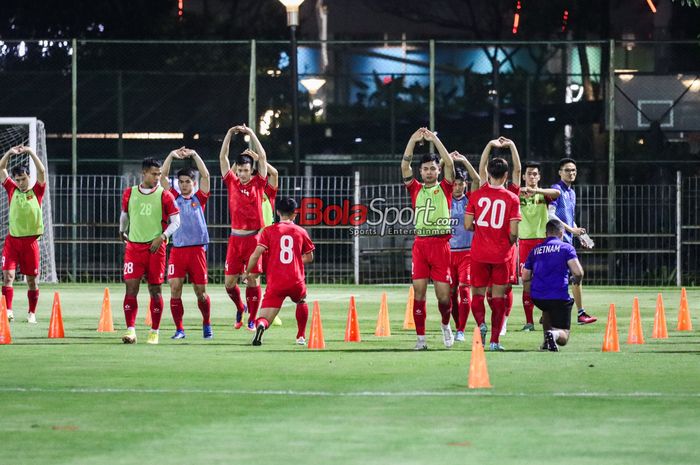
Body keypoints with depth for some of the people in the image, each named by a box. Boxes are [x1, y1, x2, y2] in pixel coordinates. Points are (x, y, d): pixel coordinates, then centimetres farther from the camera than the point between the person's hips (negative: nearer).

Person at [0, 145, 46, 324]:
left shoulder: (36, 192, 2)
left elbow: (42, 171, -10)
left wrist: (30, 152, -13)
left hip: (30, 241, -1)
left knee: (32, 279, 5)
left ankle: (32, 313, 15)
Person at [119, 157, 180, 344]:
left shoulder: (164, 195, -1)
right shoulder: (129, 193, 6)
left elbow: (175, 221, -2)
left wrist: (162, 237, -14)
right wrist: (122, 231, 23)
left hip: (155, 247, -1)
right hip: (133, 246, 1)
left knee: (155, 289, 3)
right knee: (131, 286, -9)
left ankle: (154, 331, 12)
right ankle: (130, 330, -11)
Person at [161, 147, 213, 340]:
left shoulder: (199, 198, 9)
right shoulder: (174, 197, 12)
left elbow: (205, 175, 0)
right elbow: (163, 176, 7)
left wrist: (194, 155, -3)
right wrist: (172, 155, 0)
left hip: (197, 250, -1)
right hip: (177, 250, 1)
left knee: (201, 291, 3)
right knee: (175, 288, -9)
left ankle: (207, 323, 25)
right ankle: (179, 329, -3)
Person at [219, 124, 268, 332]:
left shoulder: (257, 184, 3)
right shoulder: (232, 183, 8)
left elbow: (262, 157, -1)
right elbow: (222, 157, 7)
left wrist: (251, 134, 0)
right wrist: (230, 134, 2)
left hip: (254, 237, -2)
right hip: (236, 236, 2)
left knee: (253, 279, -3)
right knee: (229, 281, 1)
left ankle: (252, 319, 6)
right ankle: (240, 308, 28)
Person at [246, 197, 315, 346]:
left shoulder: (268, 231, 2)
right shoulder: (301, 232, 8)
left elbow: (256, 254, -6)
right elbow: (309, 257, 17)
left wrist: (247, 273, 6)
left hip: (275, 283, -2)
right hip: (296, 282, 2)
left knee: (264, 318, -6)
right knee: (301, 302, 35)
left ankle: (260, 325, -40)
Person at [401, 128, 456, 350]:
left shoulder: (444, 188, 8)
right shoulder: (416, 189, 12)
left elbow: (450, 165, -5)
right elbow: (404, 166, 3)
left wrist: (435, 140, -7)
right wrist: (413, 140, -3)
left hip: (440, 243, -2)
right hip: (420, 242, 2)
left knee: (443, 294, -3)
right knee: (419, 291, -4)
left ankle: (445, 324, 25)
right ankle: (420, 338, 0)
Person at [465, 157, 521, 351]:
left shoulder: (476, 195, -3)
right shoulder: (512, 199, -6)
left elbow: (468, 225, -3)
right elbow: (513, 232, -10)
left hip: (479, 254, 1)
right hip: (501, 255, -1)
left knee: (477, 293, 12)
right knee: (498, 297, 7)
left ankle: (481, 323, -15)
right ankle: (494, 340, 4)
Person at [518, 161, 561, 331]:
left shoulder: (543, 194, 4)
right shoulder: (518, 195, 9)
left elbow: (557, 193, -16)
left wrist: (535, 190, -28)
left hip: (542, 240, -1)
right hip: (525, 240, 1)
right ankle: (529, 321, 1)